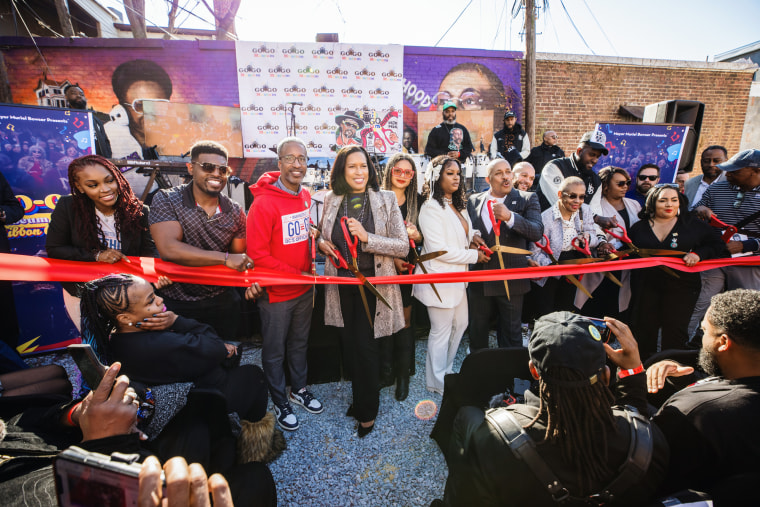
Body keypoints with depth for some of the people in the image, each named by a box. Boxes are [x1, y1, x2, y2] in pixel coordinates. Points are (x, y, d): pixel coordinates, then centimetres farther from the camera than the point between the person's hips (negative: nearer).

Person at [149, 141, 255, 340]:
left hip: (223, 303, 3)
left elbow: (240, 259, 3)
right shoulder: (166, 200, -9)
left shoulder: (235, 212, 0)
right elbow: (168, 249, -23)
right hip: (177, 304, -2)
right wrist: (225, 258, -25)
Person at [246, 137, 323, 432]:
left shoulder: (306, 197, 2)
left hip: (305, 288, 6)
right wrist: (295, 274, -18)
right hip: (276, 292, -6)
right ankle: (280, 402, 36)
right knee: (275, 351, 14)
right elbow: (257, 254, -20)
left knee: (299, 342, 23)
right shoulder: (264, 203, -20)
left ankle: (298, 389, 44)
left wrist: (310, 268, 3)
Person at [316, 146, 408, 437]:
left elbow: (403, 247, -10)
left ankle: (367, 412, 29)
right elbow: (322, 234, 19)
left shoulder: (386, 200, -6)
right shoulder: (331, 200, 4)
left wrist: (367, 237, -22)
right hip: (342, 284, 4)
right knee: (349, 345, 15)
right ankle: (360, 399, 41)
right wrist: (322, 243, -4)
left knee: (366, 347, 4)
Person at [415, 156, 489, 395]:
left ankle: (445, 371, 38)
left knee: (460, 324, 19)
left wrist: (472, 236, 3)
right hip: (439, 278, -9)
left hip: (457, 277, 9)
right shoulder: (431, 207, -17)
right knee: (441, 331, 4)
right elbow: (438, 249, -22)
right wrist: (474, 255, -14)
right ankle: (437, 382, 24)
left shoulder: (458, 204, 12)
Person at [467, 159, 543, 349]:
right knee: (477, 331, 17)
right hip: (479, 279, 3)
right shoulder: (474, 200, 7)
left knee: (511, 334, 9)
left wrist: (509, 217, -30)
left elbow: (537, 232, -15)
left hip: (510, 280, -3)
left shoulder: (527, 199, -1)